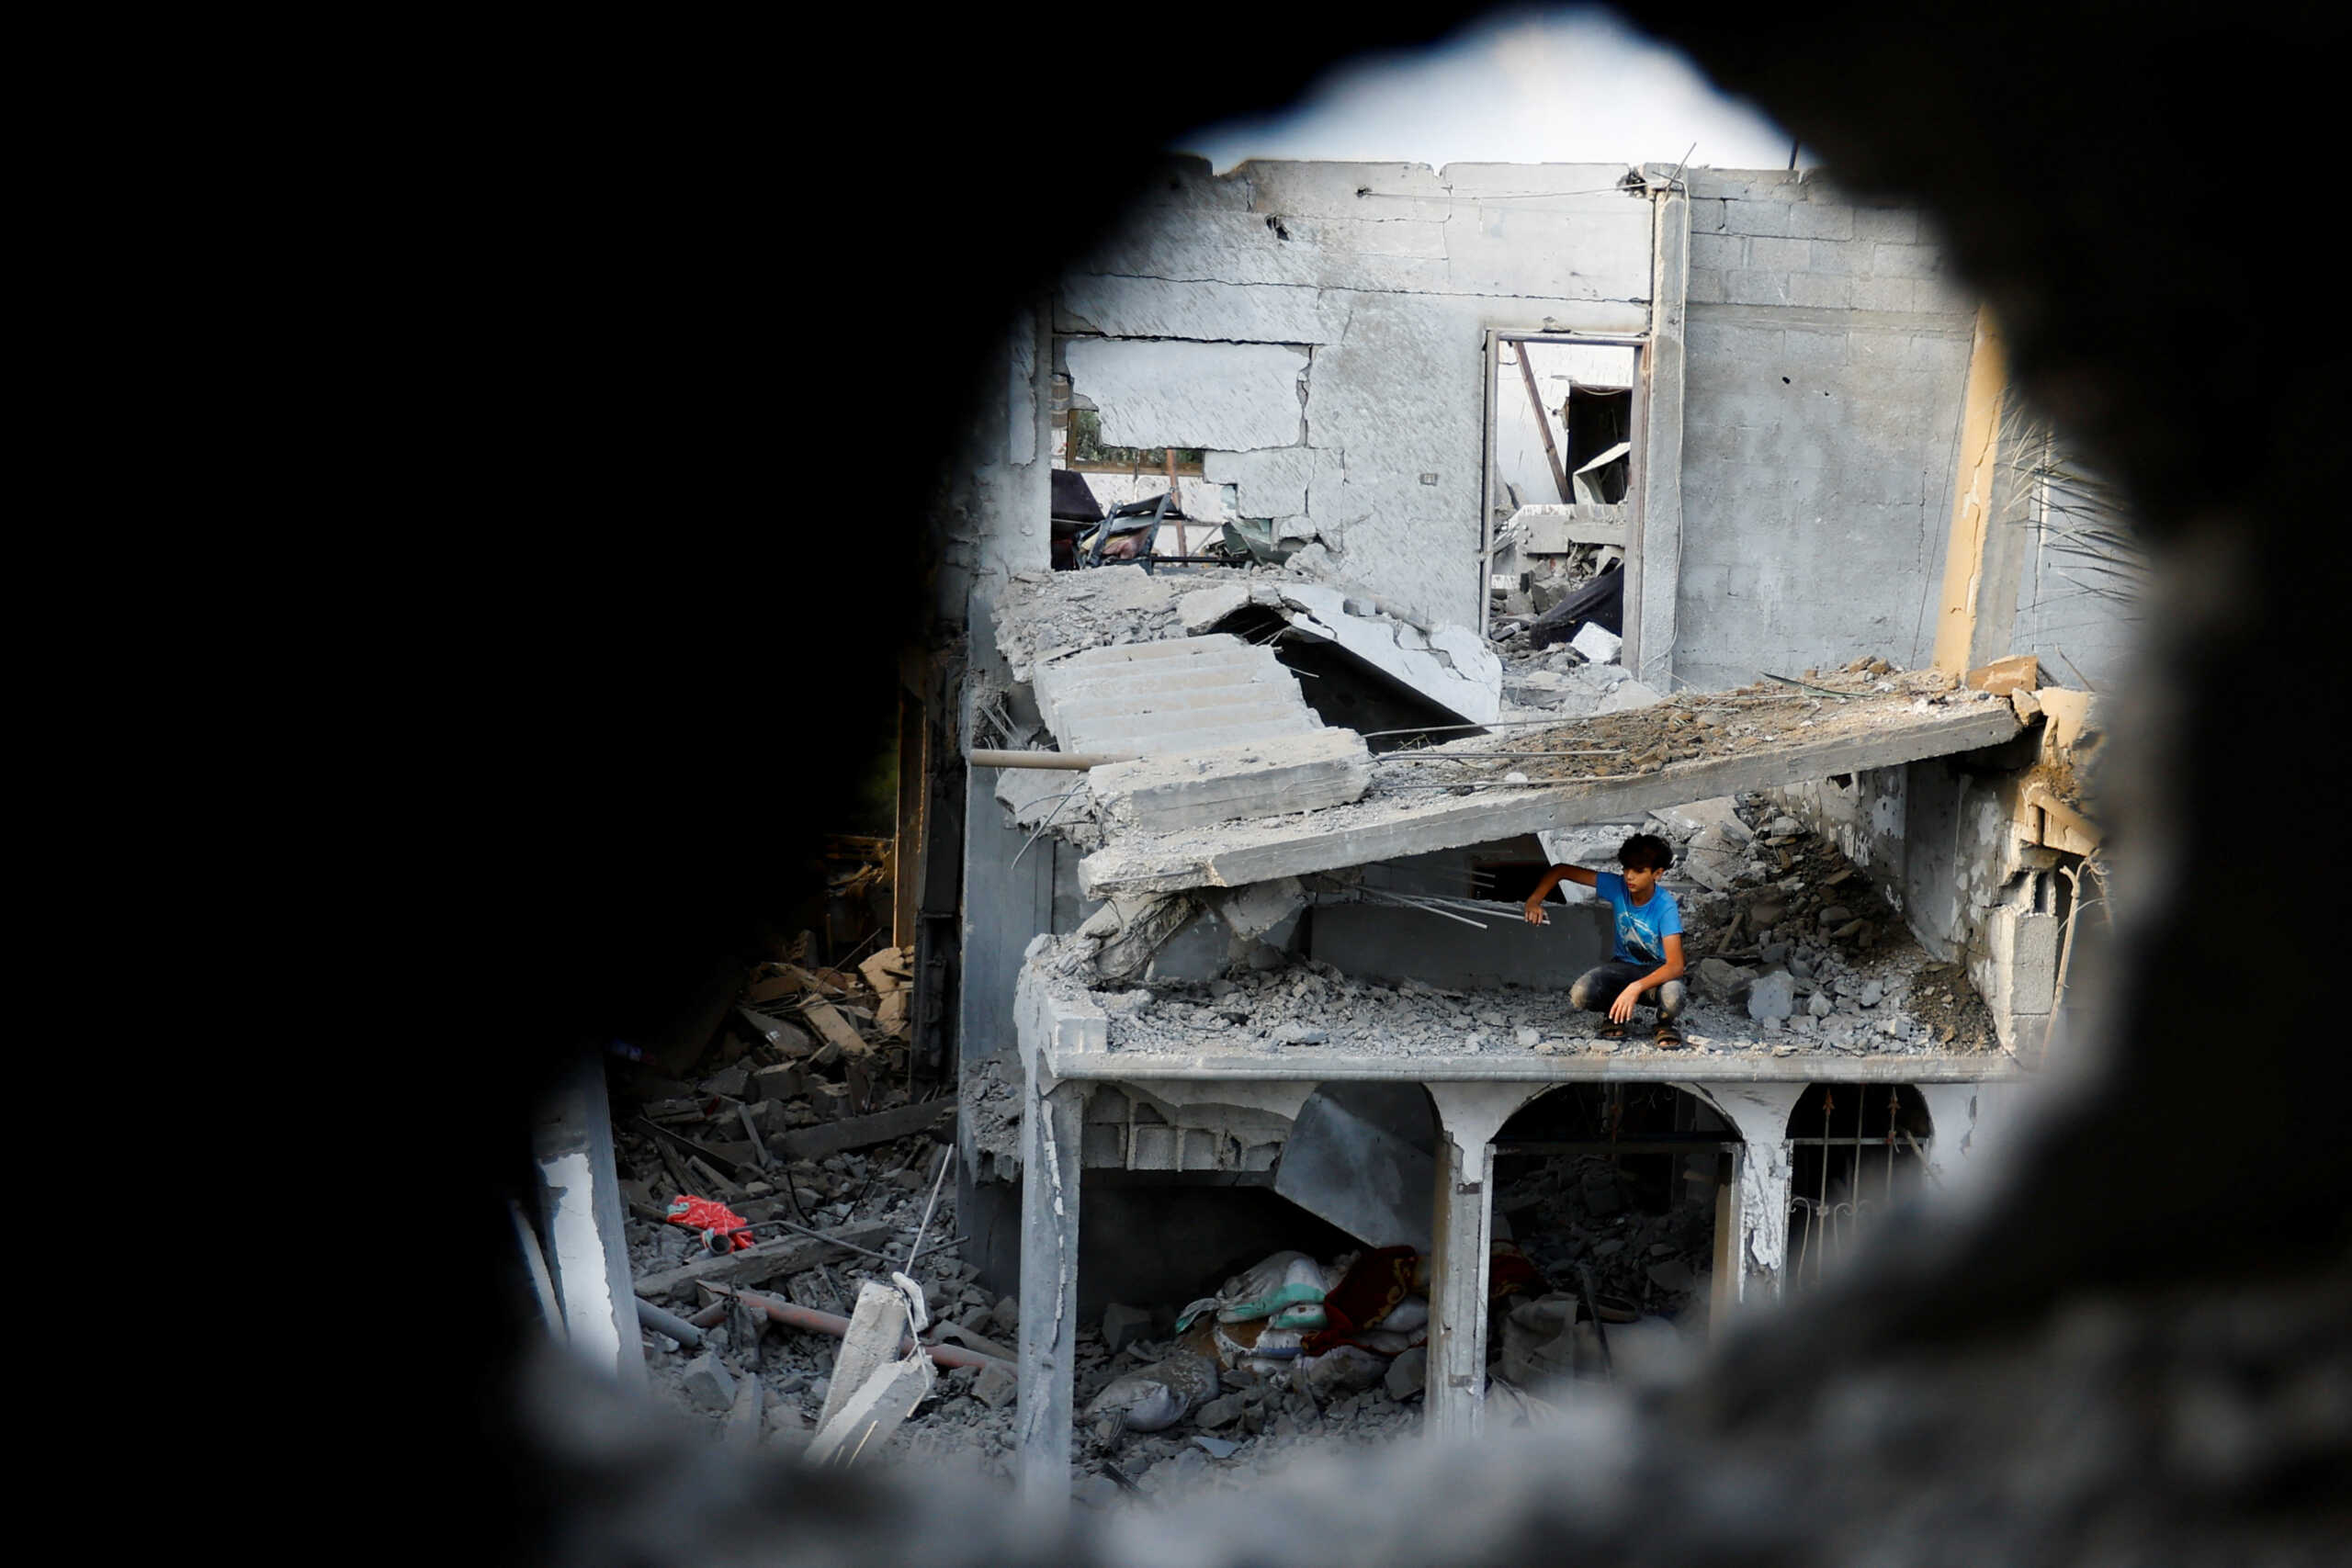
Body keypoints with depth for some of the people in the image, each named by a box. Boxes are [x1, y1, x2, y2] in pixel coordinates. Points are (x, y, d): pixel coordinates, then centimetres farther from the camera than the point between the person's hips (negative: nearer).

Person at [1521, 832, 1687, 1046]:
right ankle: (1616, 1014, 7)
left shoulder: (1665, 907, -24)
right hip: (1623, 965, 3)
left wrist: (1636, 988, -45)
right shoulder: (1617, 887, -15)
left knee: (1672, 999, -40)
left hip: (1658, 970, -3)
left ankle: (1665, 1023, -1)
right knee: (1580, 994, -27)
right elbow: (1561, 871, -9)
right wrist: (1534, 901, -25)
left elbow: (1675, 965, -32)